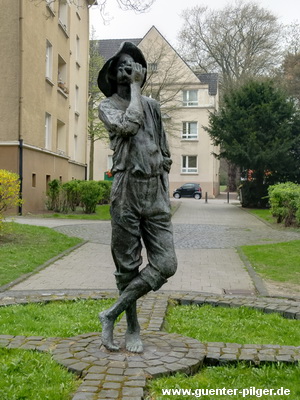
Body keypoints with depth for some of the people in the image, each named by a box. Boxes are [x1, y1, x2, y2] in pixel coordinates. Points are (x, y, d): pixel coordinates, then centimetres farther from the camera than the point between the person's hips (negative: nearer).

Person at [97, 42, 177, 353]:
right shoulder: (107, 106, 4)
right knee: (128, 266, 2)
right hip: (127, 193, -4)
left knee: (165, 264, -6)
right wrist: (135, 87, -5)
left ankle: (112, 314, 6)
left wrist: (165, 193, 14)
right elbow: (129, 124, -19)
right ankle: (132, 330, 20)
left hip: (155, 195, 4)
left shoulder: (153, 106, 17)